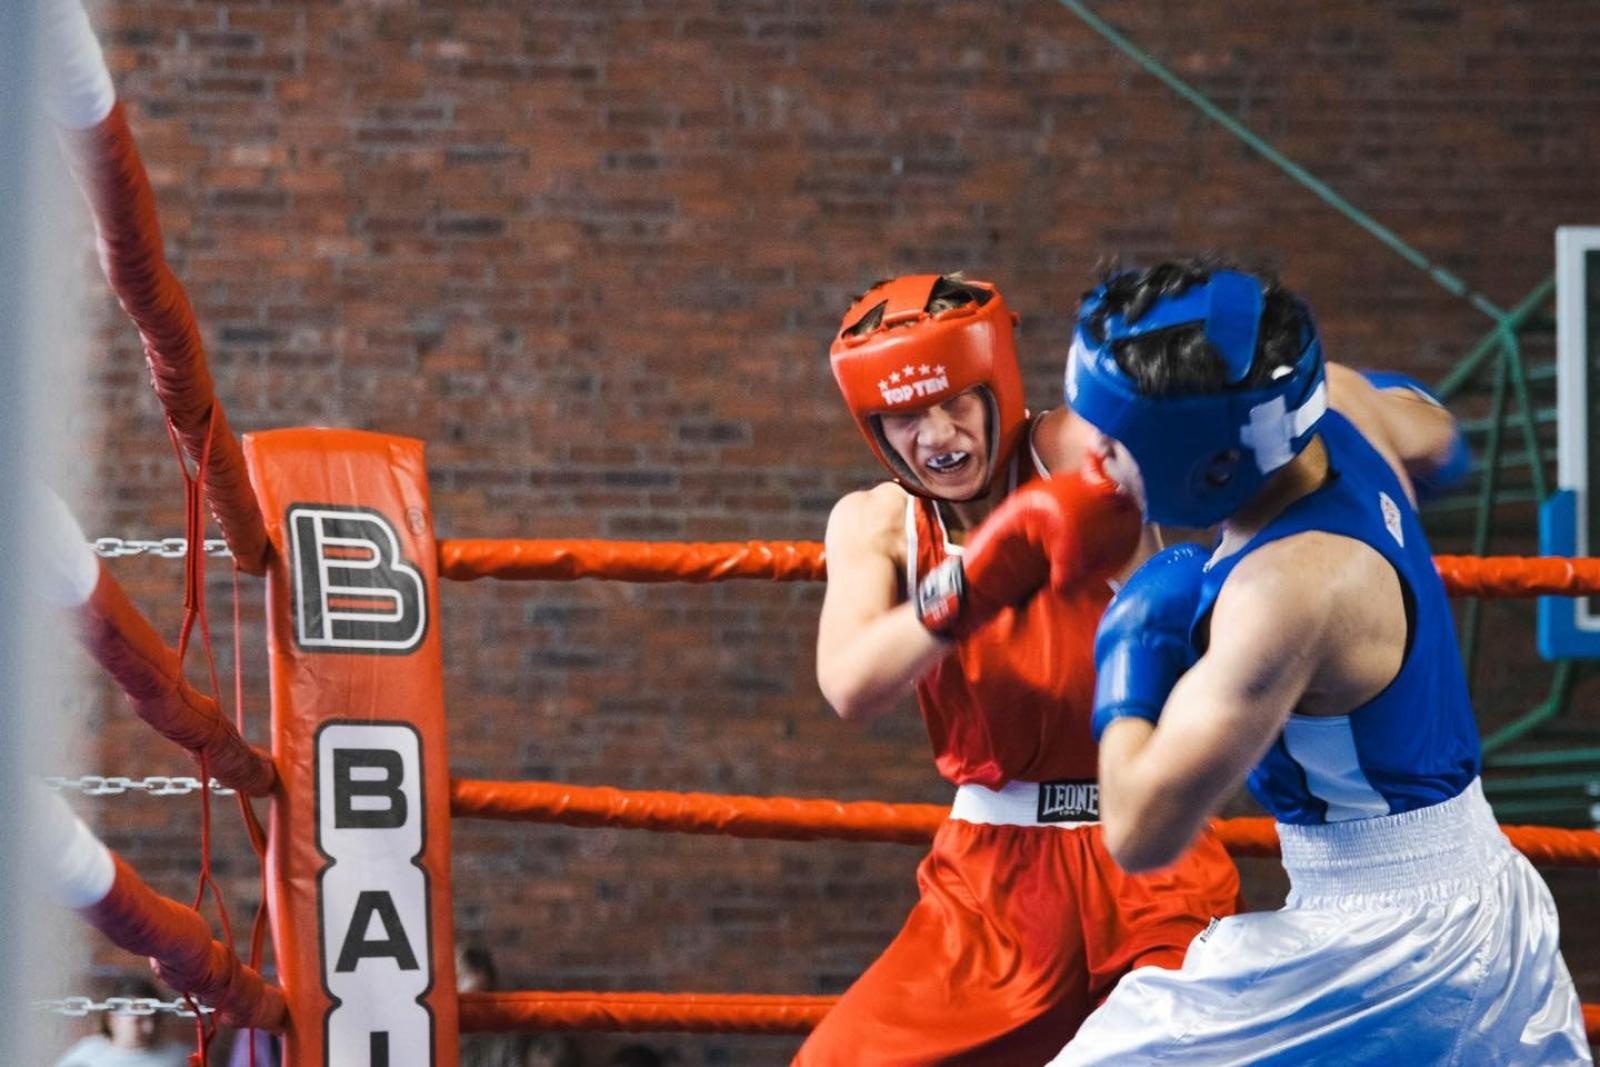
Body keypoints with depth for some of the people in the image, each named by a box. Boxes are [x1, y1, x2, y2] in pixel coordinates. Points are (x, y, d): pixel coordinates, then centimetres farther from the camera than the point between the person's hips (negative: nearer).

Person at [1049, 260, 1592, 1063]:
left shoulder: (1289, 590, -28)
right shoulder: (1341, 407, -5)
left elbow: (1142, 830, -26)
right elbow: (1433, 441, 22)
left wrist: (1129, 654, -11)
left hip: (1380, 945, -9)